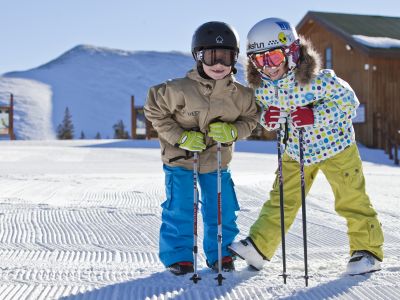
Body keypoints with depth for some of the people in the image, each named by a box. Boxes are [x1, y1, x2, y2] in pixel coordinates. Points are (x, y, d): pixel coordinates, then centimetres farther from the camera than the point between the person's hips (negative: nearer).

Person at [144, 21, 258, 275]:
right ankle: (178, 255, 14)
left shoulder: (241, 95, -13)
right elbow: (154, 111, -13)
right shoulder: (180, 90, -24)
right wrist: (181, 137, -21)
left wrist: (232, 131, -20)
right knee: (180, 209, -4)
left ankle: (219, 253, 24)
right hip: (180, 159, -3)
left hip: (218, 161, 4)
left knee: (223, 209, 6)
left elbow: (250, 119, 2)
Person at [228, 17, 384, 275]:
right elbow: (262, 109, 6)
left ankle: (368, 250, 16)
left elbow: (348, 100, -24)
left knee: (352, 200, 3)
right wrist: (266, 118, -19)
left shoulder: (319, 80, -28)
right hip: (295, 152, 5)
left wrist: (314, 115, -35)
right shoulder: (263, 88, -11)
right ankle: (258, 247, 14)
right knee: (281, 200, 8)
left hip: (334, 145, -4)